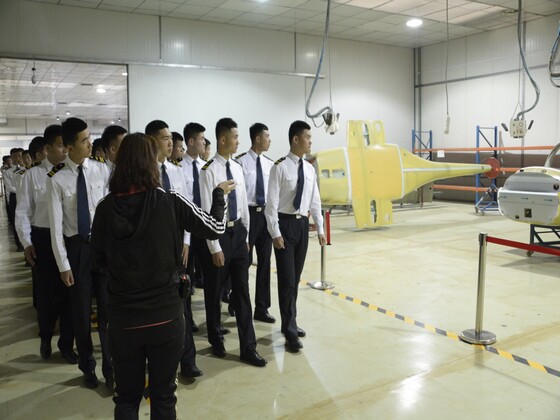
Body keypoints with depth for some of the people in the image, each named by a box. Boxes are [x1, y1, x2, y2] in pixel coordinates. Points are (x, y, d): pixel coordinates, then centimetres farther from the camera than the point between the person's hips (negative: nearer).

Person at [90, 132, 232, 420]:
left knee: (126, 396, 19)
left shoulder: (105, 208, -7)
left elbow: (99, 260, 5)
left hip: (122, 318, 2)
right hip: (166, 315, -1)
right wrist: (219, 194, 13)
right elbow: (216, 229, -2)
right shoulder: (171, 202, -13)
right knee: (163, 395, 16)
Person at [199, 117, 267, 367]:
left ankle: (248, 348, 16)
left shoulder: (237, 168, 6)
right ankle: (216, 341, 31)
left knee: (242, 290, 8)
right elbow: (207, 212, -15)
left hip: (238, 232, 6)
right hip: (219, 233, -6)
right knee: (214, 291, 11)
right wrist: (215, 247, -15)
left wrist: (246, 236, 14)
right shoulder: (209, 170, -14)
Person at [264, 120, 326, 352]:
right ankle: (290, 330, 6)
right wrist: (275, 233, -16)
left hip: (303, 224, 6)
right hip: (285, 224, -6)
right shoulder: (280, 167, -11)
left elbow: (315, 201, 12)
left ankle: (290, 322, 28)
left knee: (296, 278, 14)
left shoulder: (309, 168, 7)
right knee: (287, 279, -3)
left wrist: (320, 228, 10)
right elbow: (272, 202, -12)